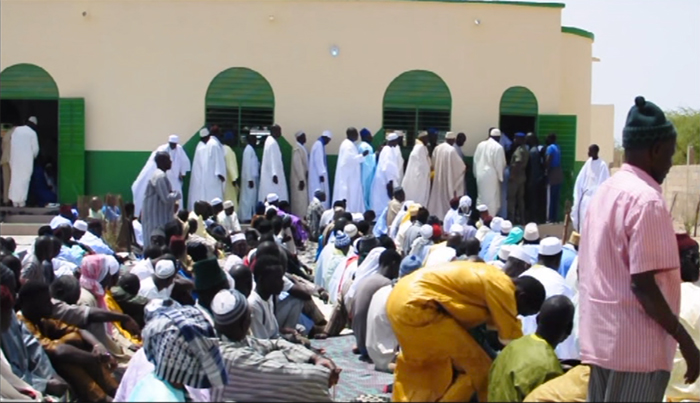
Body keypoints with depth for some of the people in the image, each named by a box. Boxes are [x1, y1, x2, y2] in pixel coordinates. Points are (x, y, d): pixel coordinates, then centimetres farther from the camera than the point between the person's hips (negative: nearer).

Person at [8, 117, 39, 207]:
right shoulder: (32, 133, -6)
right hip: (26, 160, -4)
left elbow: (11, 144, 9)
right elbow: (35, 149, -5)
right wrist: (33, 156, 15)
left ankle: (15, 200, 12)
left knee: (15, 177, 11)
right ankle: (21, 201, -3)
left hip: (15, 159, 4)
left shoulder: (16, 130, 6)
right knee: (24, 179, 0)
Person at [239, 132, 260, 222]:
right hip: (250, 178, -9)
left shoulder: (251, 149, 14)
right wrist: (250, 179, -20)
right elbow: (247, 165, -19)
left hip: (253, 178, 9)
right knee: (249, 197, -6)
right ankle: (247, 217, -3)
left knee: (251, 197, 11)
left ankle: (248, 217, 15)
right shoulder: (249, 149, -14)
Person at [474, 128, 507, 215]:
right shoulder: (498, 147, -13)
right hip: (491, 176, -6)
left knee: (481, 197, 15)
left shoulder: (480, 145, 4)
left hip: (480, 175, 6)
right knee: (491, 199, 1)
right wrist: (500, 177, 1)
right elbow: (500, 164, -10)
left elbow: (475, 160, 9)